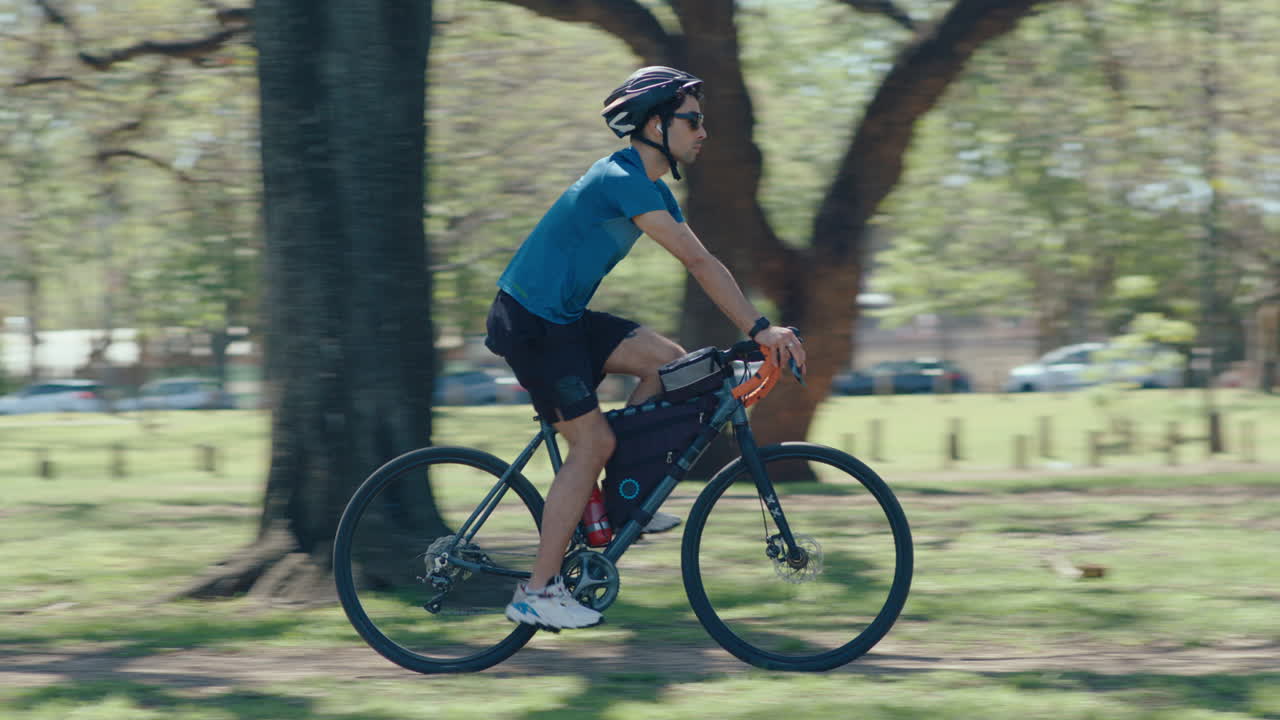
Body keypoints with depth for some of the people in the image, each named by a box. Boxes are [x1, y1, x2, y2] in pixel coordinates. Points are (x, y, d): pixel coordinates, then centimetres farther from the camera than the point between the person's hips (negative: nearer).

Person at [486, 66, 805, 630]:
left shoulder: (652, 190, 12)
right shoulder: (622, 181, -20)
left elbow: (702, 267, 10)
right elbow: (698, 262, -26)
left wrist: (759, 329, 1)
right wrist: (759, 328, -28)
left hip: (563, 318, 9)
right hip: (530, 322, -9)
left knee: (667, 361, 0)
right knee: (593, 441, -10)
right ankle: (537, 593, -6)